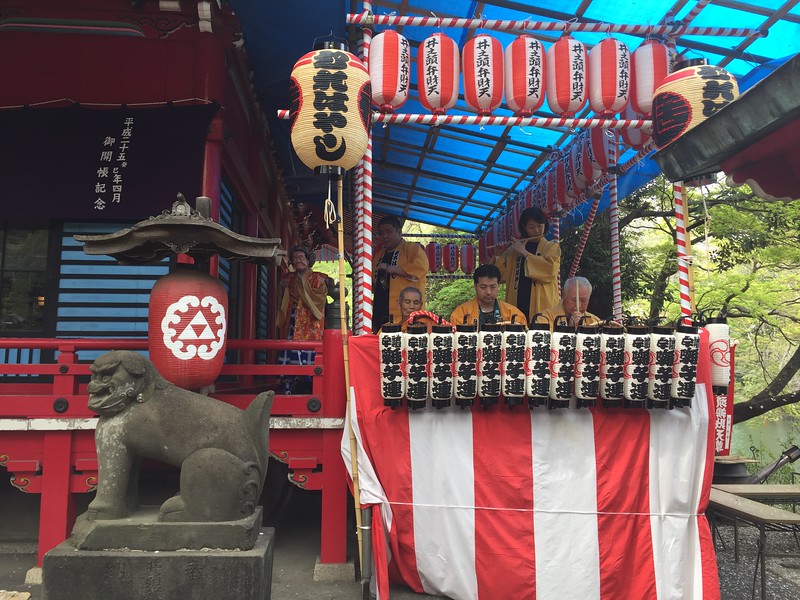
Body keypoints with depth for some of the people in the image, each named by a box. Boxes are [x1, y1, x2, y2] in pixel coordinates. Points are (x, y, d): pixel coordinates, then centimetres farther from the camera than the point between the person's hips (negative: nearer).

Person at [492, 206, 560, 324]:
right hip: (516, 304, 2)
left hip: (542, 305, -2)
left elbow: (550, 271, -12)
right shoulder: (513, 249, 14)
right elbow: (501, 275, 10)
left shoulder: (552, 247, 7)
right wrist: (497, 256, -5)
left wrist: (525, 253, -10)